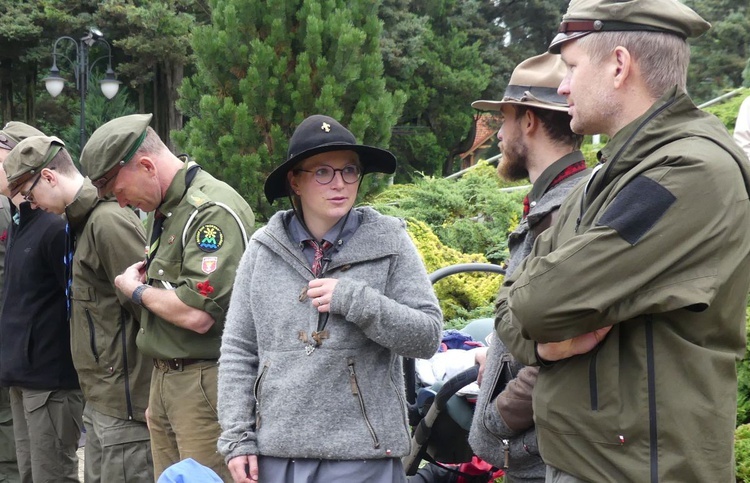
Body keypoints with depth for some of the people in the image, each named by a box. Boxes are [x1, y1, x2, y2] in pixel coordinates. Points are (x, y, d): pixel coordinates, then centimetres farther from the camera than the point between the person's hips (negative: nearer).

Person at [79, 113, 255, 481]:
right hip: (163, 379, 9)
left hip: (204, 385, -9)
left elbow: (196, 315, -24)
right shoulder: (163, 210, 14)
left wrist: (136, 290, -7)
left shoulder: (213, 212, -17)